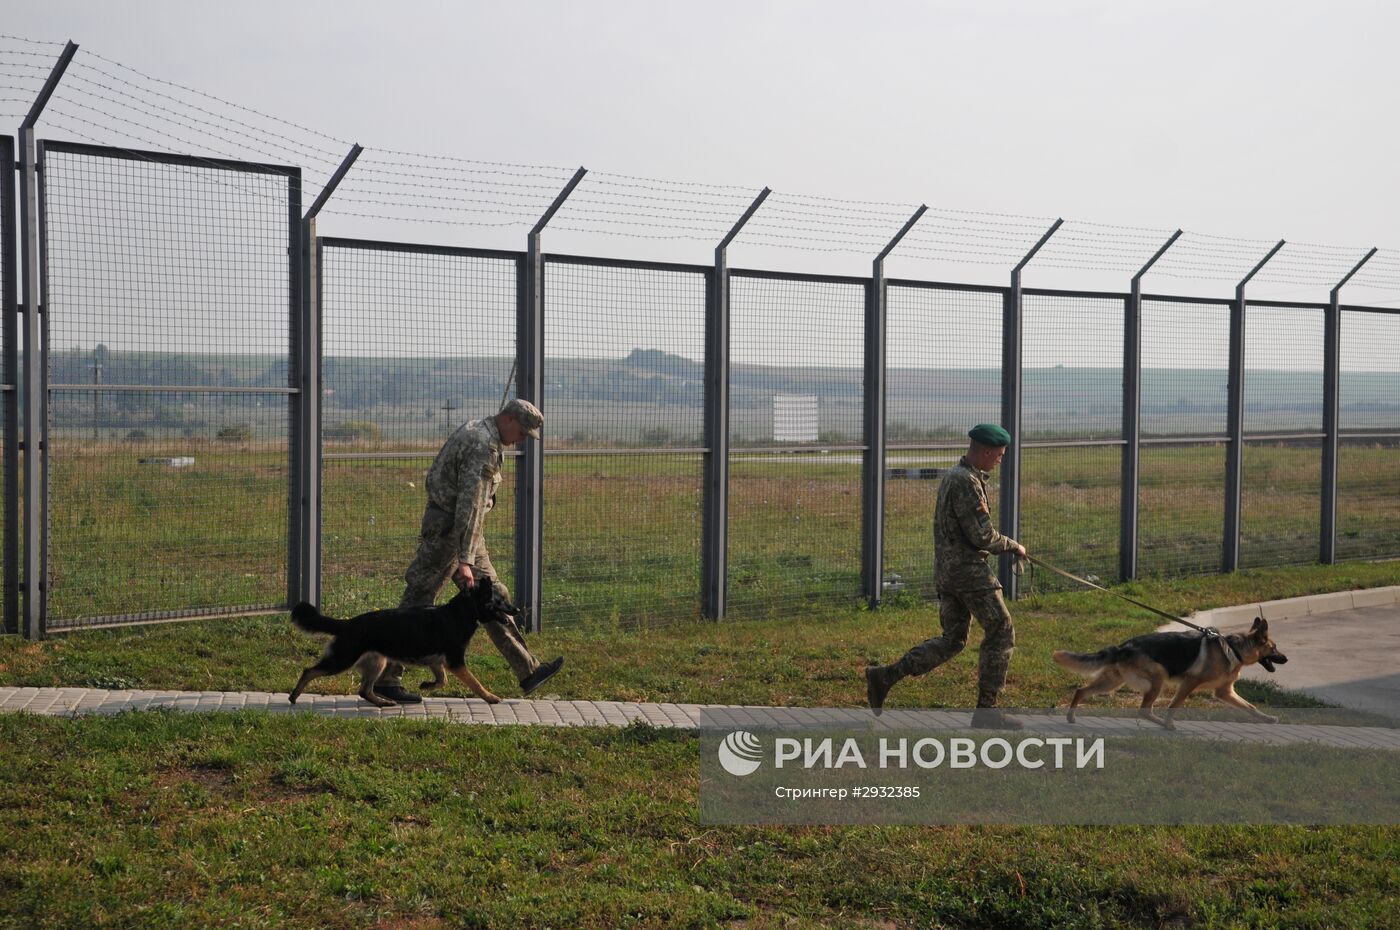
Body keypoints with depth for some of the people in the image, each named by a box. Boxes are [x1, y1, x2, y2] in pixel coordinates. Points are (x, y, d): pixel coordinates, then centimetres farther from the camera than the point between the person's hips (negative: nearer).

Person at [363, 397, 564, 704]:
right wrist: (464, 561, -27)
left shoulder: (474, 431, 12)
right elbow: (469, 504, -26)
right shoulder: (484, 448, -21)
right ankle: (384, 678, 6)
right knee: (417, 605, -2)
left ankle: (528, 671, 13)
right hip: (449, 532, -11)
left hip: (464, 532, 11)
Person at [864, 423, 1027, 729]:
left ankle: (885, 676, 7)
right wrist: (1013, 546, -3)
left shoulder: (951, 475, 14)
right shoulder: (967, 482, -18)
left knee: (951, 640, 13)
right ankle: (986, 709, 5)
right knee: (1000, 632, 1)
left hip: (947, 568, 10)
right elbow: (981, 537, -19)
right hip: (968, 569, -10)